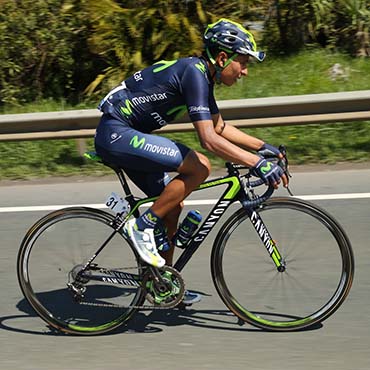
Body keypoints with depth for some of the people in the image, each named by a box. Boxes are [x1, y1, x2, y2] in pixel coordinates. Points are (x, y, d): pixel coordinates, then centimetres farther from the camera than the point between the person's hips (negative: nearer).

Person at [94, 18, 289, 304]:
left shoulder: (202, 75, 11)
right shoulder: (193, 73, -19)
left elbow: (220, 127, 24)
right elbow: (209, 139, -27)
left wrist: (263, 146, 18)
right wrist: (257, 163, -30)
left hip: (123, 135, 11)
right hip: (116, 133, -11)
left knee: (173, 205, 12)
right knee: (199, 166, -20)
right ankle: (144, 226, -11)